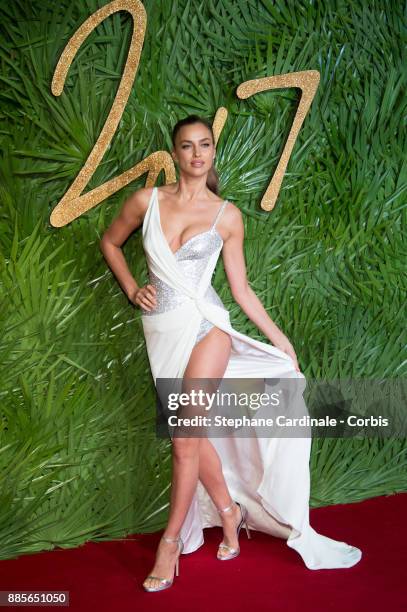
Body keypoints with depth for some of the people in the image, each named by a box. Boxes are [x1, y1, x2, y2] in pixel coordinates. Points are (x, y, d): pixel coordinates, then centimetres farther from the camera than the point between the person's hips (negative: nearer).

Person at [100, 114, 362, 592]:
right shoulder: (147, 201, 3)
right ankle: (230, 514, 26)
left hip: (203, 325, -2)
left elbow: (241, 289, 6)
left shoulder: (227, 215, 1)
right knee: (195, 434, 5)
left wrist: (281, 340, 6)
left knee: (185, 439, -7)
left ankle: (170, 542, 8)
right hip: (162, 331, 2)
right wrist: (133, 290, 9)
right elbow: (110, 242, 20)